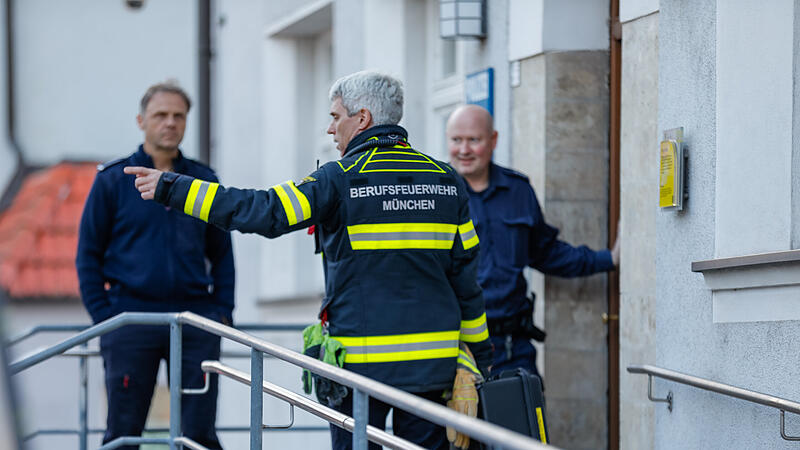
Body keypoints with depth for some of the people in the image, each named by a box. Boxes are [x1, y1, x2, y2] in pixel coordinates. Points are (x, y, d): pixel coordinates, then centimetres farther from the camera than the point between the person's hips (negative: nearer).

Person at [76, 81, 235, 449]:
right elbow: (88, 254, 3)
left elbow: (222, 254, 15)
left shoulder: (204, 181, 10)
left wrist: (223, 312, 4)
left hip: (195, 322, 2)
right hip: (130, 320, -2)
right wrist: (103, 317, -4)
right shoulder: (113, 180, 2)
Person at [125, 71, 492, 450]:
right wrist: (481, 355, 18)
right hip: (432, 361, 4)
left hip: (362, 360, -4)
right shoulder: (446, 180, 7)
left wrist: (171, 188, -12)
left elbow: (264, 212, -16)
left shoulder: (341, 179, -8)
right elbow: (465, 276, 9)